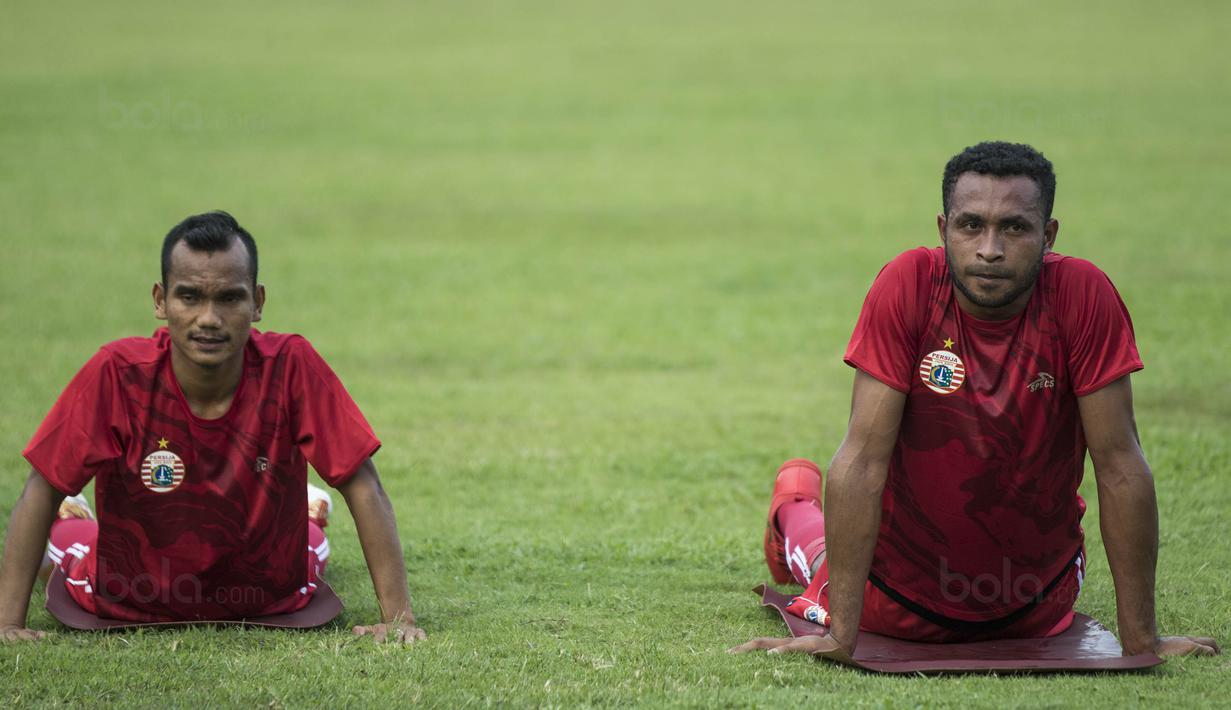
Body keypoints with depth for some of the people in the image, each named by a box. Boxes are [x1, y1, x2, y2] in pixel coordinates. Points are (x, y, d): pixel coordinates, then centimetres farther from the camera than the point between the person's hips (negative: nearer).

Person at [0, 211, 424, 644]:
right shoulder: (117, 374, -28)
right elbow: (42, 491, -22)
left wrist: (397, 617, -29)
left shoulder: (291, 367, -27)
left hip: (270, 604, 1)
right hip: (128, 606, -1)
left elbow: (363, 489, -23)